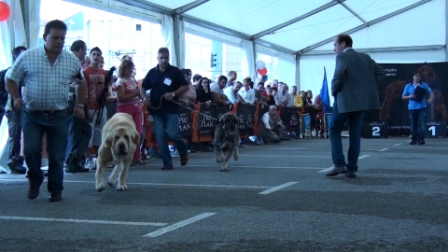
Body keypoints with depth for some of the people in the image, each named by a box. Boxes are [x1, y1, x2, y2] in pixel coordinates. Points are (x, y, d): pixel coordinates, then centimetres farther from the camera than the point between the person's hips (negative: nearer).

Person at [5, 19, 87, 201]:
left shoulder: (72, 61, 3)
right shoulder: (27, 56, -3)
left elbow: (82, 82, 20)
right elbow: (10, 79, 7)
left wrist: (80, 105, 15)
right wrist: (16, 98, -6)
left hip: (59, 116, 1)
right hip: (32, 115, -1)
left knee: (57, 156, 4)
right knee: (31, 150, -10)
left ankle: (55, 189, 20)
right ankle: (35, 182, 16)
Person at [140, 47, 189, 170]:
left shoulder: (175, 71, 1)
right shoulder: (152, 72, 9)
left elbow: (185, 86, 1)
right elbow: (143, 88, 16)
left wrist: (173, 94, -14)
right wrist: (144, 97, -5)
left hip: (171, 109, -3)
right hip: (156, 109, 3)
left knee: (172, 134, -13)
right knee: (160, 137, 0)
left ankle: (183, 151, 18)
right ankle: (167, 163, 9)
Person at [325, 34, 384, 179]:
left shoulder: (342, 56, -6)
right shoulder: (365, 57, 14)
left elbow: (339, 74, -23)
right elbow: (380, 72, 12)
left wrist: (334, 91, -8)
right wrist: (366, 85, 10)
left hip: (345, 99, -6)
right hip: (361, 100, 6)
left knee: (335, 130, 6)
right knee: (355, 134, 8)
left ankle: (339, 164, -5)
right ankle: (352, 169, 6)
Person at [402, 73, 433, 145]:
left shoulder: (424, 85, 10)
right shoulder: (408, 86, 10)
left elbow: (431, 93, 13)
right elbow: (403, 96, 10)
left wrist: (430, 99, -8)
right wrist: (409, 96, -10)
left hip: (422, 107, -1)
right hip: (412, 108, 1)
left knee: (421, 124, -11)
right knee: (413, 125, 2)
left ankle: (421, 139, -12)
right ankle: (414, 140, 10)